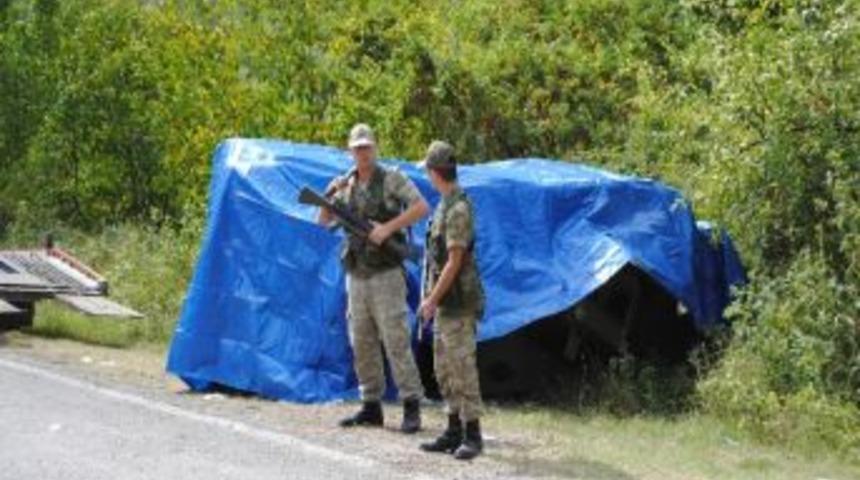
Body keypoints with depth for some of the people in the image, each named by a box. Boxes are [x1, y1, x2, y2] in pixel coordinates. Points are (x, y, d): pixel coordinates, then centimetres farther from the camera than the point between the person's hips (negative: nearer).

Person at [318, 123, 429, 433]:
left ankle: (412, 406, -7)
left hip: (385, 275, -6)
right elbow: (324, 221, 12)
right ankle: (371, 406, 15)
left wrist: (388, 227, -22)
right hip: (356, 276, 6)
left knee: (396, 340, -9)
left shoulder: (391, 179, -5)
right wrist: (330, 195, -7)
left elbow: (422, 207, -15)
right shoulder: (347, 184, 11)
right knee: (362, 343, 8)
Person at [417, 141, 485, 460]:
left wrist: (431, 300, -18)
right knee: (444, 370, 12)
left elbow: (454, 262, -20)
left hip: (458, 304, -10)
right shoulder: (446, 205, 13)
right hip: (445, 304, 10)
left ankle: (472, 436, -5)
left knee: (463, 369, -8)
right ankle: (454, 431, 17)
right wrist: (432, 298, 20)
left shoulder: (458, 209, -17)